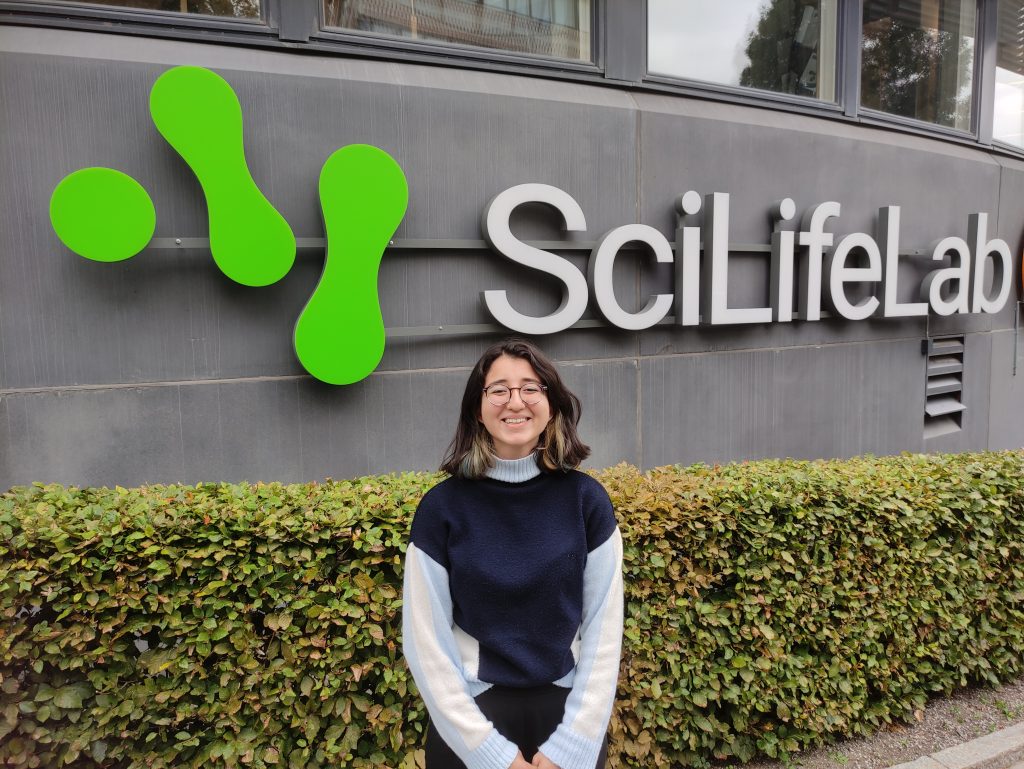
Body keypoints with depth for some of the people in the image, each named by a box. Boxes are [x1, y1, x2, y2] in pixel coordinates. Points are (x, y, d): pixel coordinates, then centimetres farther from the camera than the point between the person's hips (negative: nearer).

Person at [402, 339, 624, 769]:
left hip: (568, 716, 1)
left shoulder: (586, 499, -7)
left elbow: (604, 631, -5)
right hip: (469, 725, -1)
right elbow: (426, 643, -8)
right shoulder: (442, 507, -10)